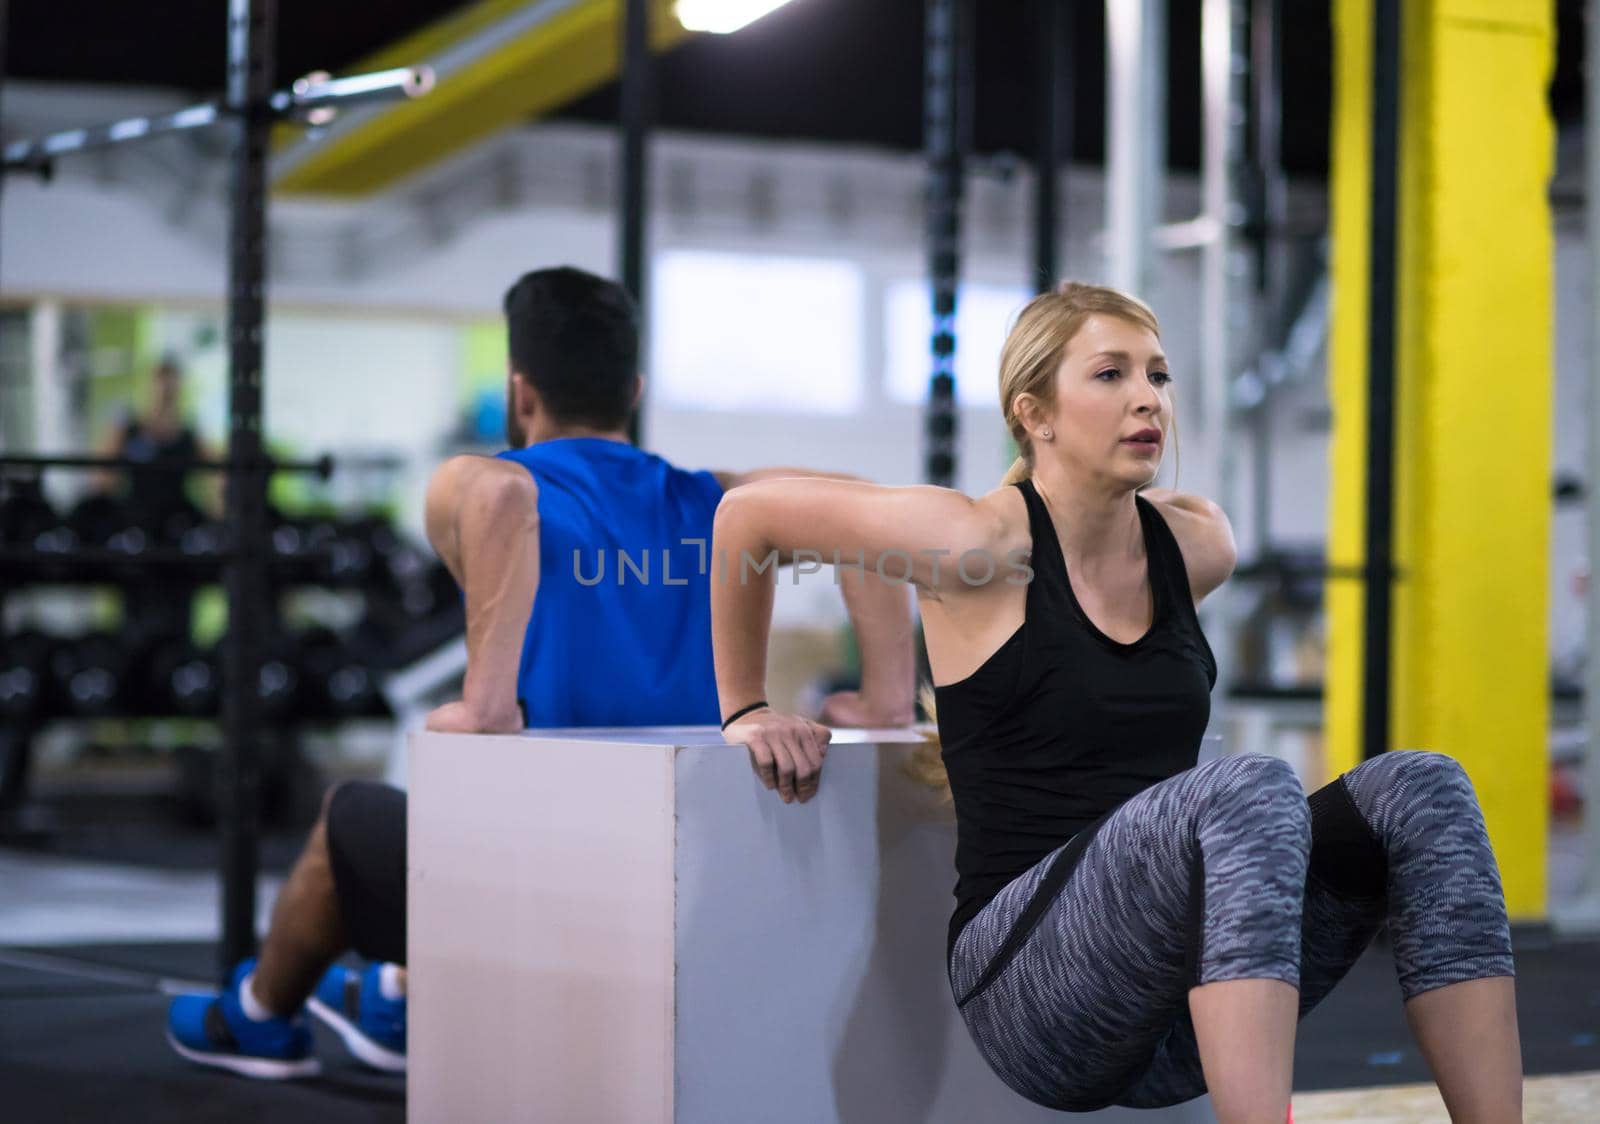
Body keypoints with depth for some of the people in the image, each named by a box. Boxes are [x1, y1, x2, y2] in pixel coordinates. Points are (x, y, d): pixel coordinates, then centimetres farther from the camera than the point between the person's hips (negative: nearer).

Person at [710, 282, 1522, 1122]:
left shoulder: (1197, 545, 9)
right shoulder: (984, 547, -8)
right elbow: (746, 513, 1)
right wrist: (745, 711, 8)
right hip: (1033, 982, -6)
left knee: (1416, 786, -16)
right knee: (1249, 790, -33)